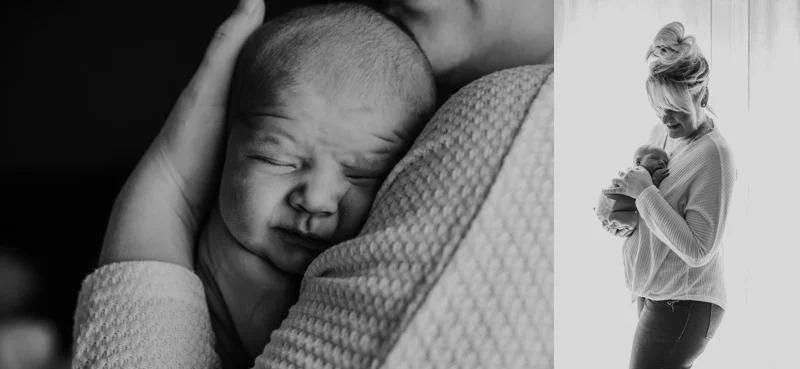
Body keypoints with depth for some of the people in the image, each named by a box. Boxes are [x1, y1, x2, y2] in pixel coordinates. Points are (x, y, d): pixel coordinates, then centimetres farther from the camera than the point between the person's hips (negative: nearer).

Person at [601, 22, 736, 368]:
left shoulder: (714, 154, -21)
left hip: (684, 304, -8)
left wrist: (644, 193, -23)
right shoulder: (662, 132, 3)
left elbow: (697, 250, -24)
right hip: (651, 292, 8)